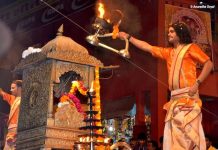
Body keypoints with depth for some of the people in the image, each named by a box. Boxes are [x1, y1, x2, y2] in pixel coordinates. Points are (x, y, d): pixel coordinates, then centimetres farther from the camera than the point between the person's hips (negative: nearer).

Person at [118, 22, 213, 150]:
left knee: (189, 132, -14)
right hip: (174, 98, 7)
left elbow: (209, 63, -4)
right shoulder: (168, 52, 23)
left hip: (188, 96, -7)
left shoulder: (191, 48, 5)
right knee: (173, 134, 1)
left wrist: (197, 83, -13)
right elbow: (147, 47, 27)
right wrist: (128, 37, 27)